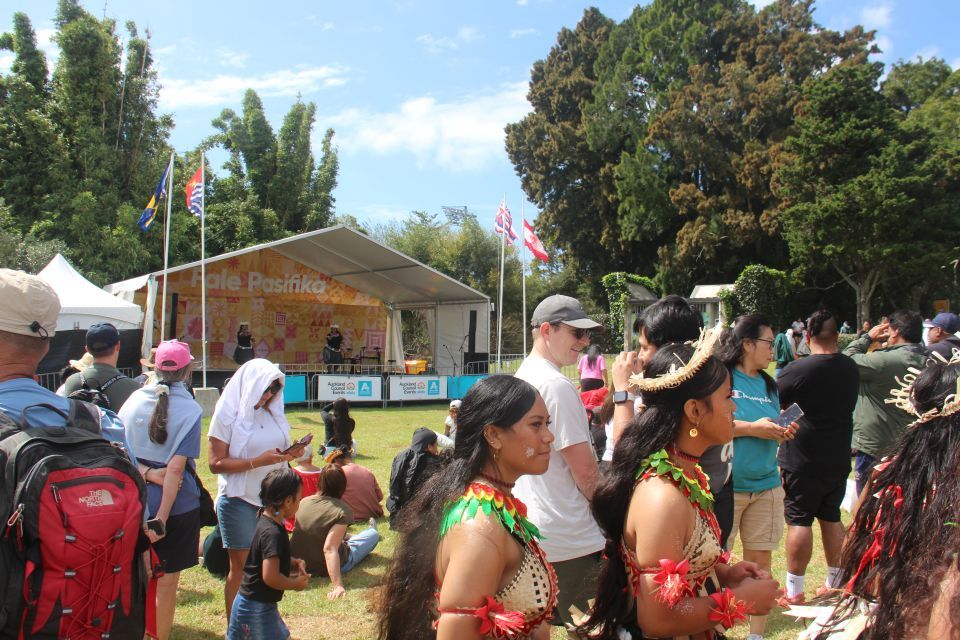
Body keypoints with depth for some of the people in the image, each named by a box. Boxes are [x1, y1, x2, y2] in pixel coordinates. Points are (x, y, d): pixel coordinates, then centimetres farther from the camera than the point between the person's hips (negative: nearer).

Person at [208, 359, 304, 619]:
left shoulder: (272, 412, 9)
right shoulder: (228, 415, -8)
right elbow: (216, 463, -13)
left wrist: (291, 453, -2)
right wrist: (258, 462, -22)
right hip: (239, 500, -5)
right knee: (242, 567, 3)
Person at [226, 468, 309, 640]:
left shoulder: (263, 518, 4)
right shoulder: (273, 533, -26)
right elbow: (271, 577, -31)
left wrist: (294, 562, 4)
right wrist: (297, 583, -15)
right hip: (258, 608, -10)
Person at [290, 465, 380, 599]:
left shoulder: (304, 502, -11)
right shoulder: (342, 511, -27)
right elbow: (329, 549, -35)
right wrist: (337, 585, -37)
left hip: (299, 563, 4)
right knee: (373, 534, 17)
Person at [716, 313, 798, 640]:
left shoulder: (769, 385, 14)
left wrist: (782, 433, 0)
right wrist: (752, 428, -18)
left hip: (766, 484, 6)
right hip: (724, 486, -6)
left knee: (761, 559, 10)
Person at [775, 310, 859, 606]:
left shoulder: (796, 370, -18)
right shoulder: (851, 369, 1)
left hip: (802, 460, -6)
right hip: (838, 458, 6)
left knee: (799, 521, 0)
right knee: (831, 518, 17)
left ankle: (794, 591, 6)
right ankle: (835, 582, 28)